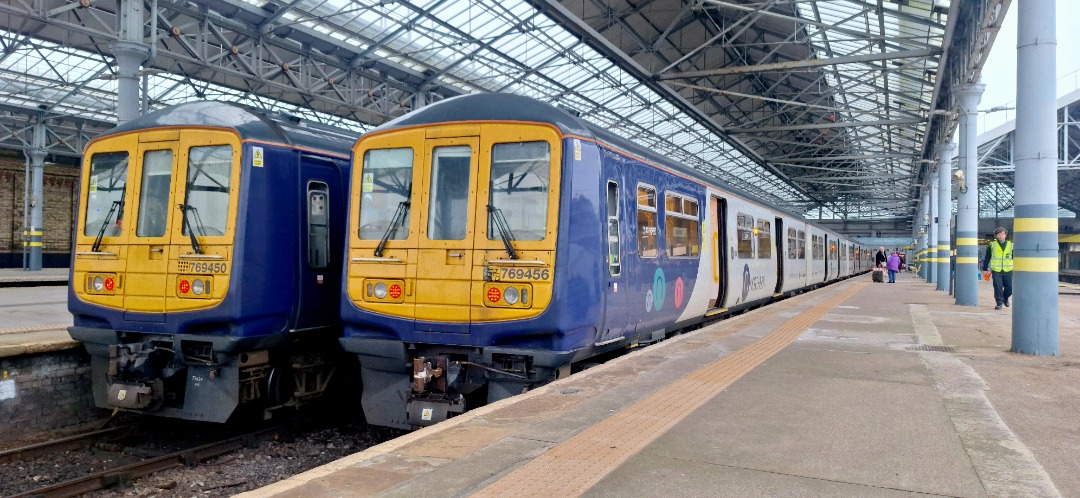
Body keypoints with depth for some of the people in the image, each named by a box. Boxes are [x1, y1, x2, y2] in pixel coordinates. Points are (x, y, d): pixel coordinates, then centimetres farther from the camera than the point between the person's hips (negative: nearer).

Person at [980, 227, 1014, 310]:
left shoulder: (1011, 245, 6)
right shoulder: (992, 245, 0)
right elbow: (987, 258, 5)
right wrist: (985, 269, 4)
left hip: (1008, 271, 2)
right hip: (996, 271, -2)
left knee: (1010, 287, 6)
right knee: (998, 288, -2)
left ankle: (1005, 298, 33)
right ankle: (999, 302, 8)